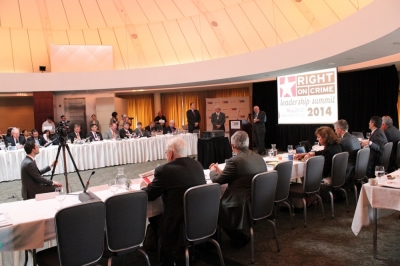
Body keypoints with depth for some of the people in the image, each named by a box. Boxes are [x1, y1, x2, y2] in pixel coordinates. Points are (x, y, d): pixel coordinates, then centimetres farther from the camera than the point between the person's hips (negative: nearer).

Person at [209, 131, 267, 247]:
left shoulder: (234, 161, -19)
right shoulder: (259, 158, 5)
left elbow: (217, 180, -7)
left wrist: (213, 171, 16)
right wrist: (220, 171, 25)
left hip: (244, 207, -8)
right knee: (222, 200, 22)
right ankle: (242, 234, 26)